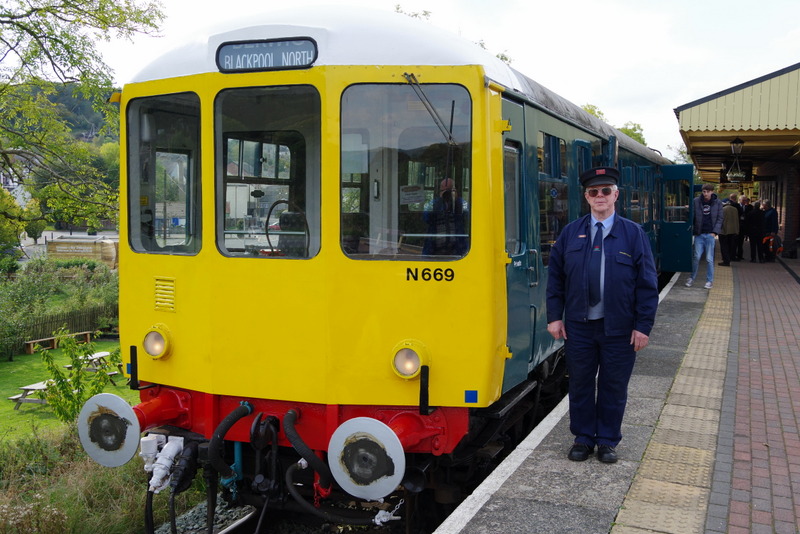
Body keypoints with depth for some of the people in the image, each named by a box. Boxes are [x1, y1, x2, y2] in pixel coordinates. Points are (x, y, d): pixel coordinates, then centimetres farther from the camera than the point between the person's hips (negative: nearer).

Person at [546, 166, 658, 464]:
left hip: (619, 328, -1)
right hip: (579, 325, 2)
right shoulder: (571, 233, 3)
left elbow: (647, 283, -3)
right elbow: (556, 277, 5)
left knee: (614, 386, 10)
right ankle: (583, 438, 27)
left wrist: (643, 326, -8)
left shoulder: (633, 234, -2)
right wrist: (554, 316, -1)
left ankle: (607, 441, 26)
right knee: (580, 384, 11)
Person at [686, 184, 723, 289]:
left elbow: (719, 219, 3)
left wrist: (715, 232, -6)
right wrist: (692, 229, -7)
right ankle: (692, 278, 16)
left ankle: (709, 280, 11)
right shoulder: (696, 201, 2)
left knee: (709, 259, 2)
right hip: (699, 234, 1)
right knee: (696, 257, 2)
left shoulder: (717, 203, 2)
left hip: (710, 234, -1)